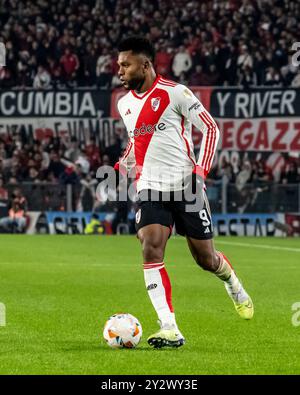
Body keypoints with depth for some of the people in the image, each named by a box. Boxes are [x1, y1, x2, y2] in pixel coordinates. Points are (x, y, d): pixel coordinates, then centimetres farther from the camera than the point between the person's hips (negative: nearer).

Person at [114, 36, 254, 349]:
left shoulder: (174, 93, -8)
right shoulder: (124, 104, 12)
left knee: (205, 258, 5)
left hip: (186, 185, -4)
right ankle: (169, 329, -22)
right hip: (151, 188, 4)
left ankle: (234, 286, 42)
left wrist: (201, 170, -17)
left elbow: (210, 129, -6)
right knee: (151, 250, -19)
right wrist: (119, 169, 10)